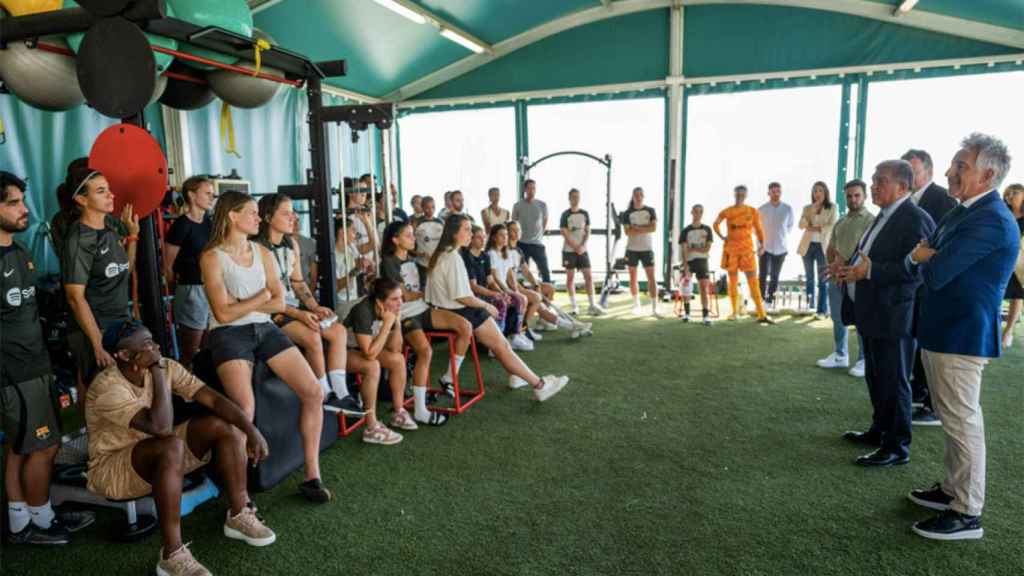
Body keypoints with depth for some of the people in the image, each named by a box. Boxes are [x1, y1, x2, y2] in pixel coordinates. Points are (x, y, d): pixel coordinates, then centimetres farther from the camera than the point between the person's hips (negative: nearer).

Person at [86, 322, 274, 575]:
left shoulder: (164, 366, -9)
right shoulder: (107, 387, -28)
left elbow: (213, 398, -12)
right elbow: (161, 427, -39)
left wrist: (251, 430, -24)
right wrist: (157, 371, -32)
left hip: (159, 454, 7)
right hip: (112, 469, -6)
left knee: (224, 426, -13)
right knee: (172, 448, -37)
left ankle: (238, 516, -1)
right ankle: (172, 556, -30)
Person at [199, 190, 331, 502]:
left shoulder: (263, 253, 12)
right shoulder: (212, 257, -4)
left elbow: (279, 303, 4)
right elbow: (223, 314, -11)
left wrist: (241, 304, -6)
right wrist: (261, 297, -2)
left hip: (265, 329, 6)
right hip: (229, 335, -5)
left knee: (314, 392, -9)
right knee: (245, 410, -28)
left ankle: (312, 474, 0)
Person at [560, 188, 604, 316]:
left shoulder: (585, 214, 8)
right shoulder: (565, 215, -3)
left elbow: (588, 232, 5)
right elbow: (564, 234, -7)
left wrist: (582, 246, -10)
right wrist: (575, 247, -13)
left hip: (582, 250, 3)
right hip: (569, 250, -3)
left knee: (589, 276, -3)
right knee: (570, 277, 1)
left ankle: (592, 305, 1)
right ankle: (574, 306, 8)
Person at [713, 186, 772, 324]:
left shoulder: (753, 212, 1)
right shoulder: (726, 212, 1)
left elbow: (759, 229, 5)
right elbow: (715, 225, 16)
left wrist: (762, 244, -5)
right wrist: (722, 237, 6)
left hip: (747, 249, 0)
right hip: (731, 249, 0)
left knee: (753, 281, -5)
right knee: (733, 280, 5)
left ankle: (761, 315, -6)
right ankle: (735, 312, 15)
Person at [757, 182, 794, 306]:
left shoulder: (788, 209, -2)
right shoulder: (762, 209, -6)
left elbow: (790, 225, 13)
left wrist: (782, 236, 9)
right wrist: (762, 237, 5)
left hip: (781, 247, 2)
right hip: (765, 247, -2)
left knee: (775, 276, 11)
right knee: (763, 275, -10)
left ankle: (770, 299, 22)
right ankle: (761, 298, -3)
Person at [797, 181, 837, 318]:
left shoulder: (832, 208, 2)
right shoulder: (807, 208, 8)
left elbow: (832, 226, -8)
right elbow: (801, 225, -5)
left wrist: (813, 228, -11)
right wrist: (812, 211, -14)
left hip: (823, 246, -3)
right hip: (808, 246, 3)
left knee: (823, 280, -5)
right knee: (809, 278, 12)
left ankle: (821, 310, -5)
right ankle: (809, 305, 22)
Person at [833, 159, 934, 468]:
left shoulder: (916, 219, -16)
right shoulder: (884, 217, 14)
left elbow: (916, 269, -24)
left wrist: (868, 271, -29)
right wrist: (849, 266, 4)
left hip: (893, 317, -9)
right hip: (872, 314, 9)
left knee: (893, 383, 1)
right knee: (875, 379, 20)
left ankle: (897, 448, 13)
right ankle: (880, 430, 35)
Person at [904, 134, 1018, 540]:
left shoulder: (990, 220, -20)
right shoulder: (962, 213, 12)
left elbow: (936, 274, -23)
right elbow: (918, 261, 16)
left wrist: (926, 259, -2)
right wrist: (923, 256, -7)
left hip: (961, 336, -10)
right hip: (943, 331, 10)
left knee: (963, 423, 0)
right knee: (954, 420, 19)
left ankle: (967, 515, 12)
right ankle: (954, 490, 34)